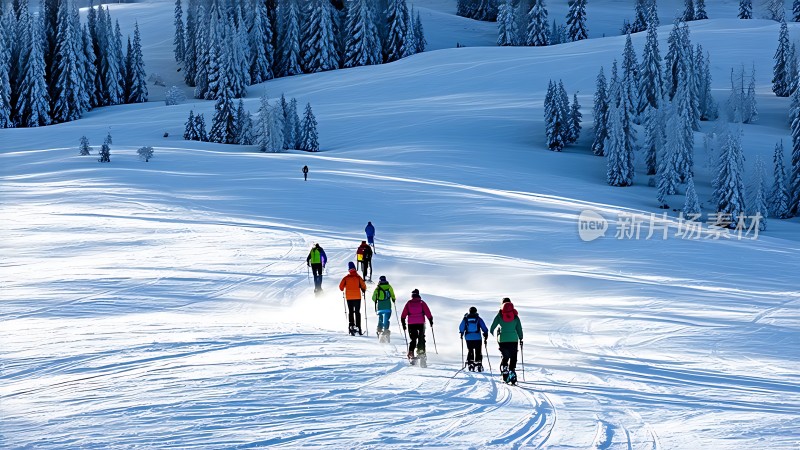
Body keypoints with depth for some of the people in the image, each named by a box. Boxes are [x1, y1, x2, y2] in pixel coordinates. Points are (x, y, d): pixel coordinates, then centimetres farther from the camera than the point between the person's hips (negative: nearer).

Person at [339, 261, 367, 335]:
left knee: (350, 312, 9)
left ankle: (352, 326, -5)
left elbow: (341, 286, -4)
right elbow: (363, 286, -6)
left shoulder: (346, 277, -3)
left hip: (349, 297, 0)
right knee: (357, 312, 7)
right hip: (357, 297, 0)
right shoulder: (358, 277, -5)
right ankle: (358, 327, 0)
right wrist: (363, 290, 16)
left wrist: (342, 290, 18)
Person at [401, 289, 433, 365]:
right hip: (421, 323, -1)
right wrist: (431, 320, 6)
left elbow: (403, 315, 4)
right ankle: (421, 352, -8)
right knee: (421, 339, 7)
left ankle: (411, 353, -3)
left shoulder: (408, 303, 5)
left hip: (411, 324, 1)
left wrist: (403, 323, 11)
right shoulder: (422, 303, 2)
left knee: (412, 339, 10)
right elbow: (428, 313, -3)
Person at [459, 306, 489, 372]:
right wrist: (485, 335, 11)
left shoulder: (465, 318, 2)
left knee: (470, 351, 13)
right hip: (477, 338, -1)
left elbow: (461, 327, 6)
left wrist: (462, 334, 23)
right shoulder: (478, 319, -1)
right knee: (478, 352, 6)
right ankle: (478, 365, -1)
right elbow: (484, 328, -1)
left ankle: (470, 365, 6)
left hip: (468, 338, 1)